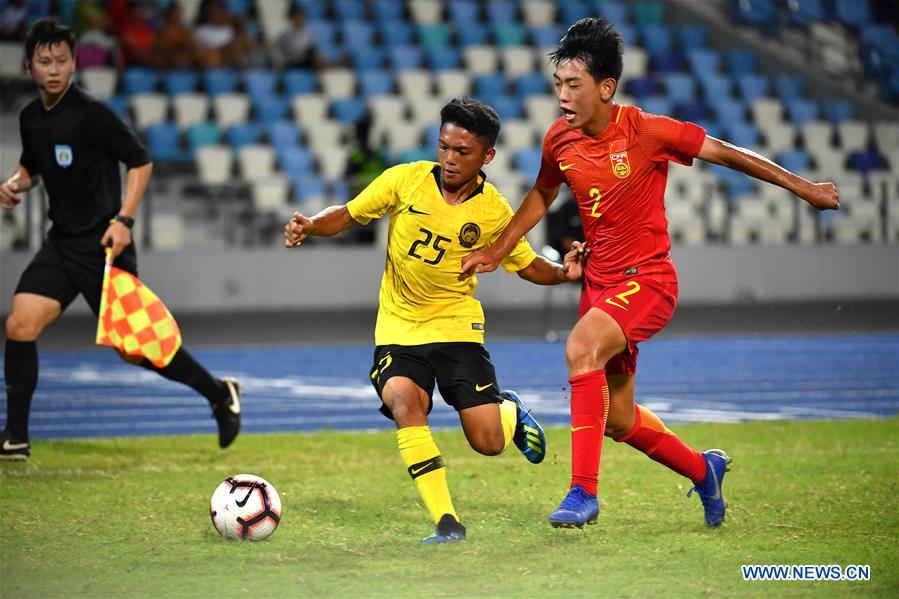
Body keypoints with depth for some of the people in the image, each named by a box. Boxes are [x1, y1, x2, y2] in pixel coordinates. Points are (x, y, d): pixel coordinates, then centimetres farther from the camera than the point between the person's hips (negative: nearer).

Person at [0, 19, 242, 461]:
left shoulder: (91, 115, -15)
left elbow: (140, 161, -10)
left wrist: (123, 220, -18)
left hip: (103, 245, -6)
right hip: (61, 242, 6)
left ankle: (220, 395, 18)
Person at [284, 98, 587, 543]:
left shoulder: (494, 212, -6)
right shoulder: (405, 180, -8)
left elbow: (527, 265, 7)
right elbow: (347, 215, 2)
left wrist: (563, 273, -13)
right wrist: (309, 226, -18)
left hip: (457, 327, 0)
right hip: (398, 328, 0)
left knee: (488, 443, -8)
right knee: (403, 402, -30)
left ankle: (510, 411, 33)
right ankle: (446, 523, -25)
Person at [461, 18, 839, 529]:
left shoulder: (647, 131, -16)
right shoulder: (560, 140, -1)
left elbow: (727, 154, -5)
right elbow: (543, 194, 20)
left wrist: (804, 188, 1)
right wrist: (498, 249, 13)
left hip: (647, 279, -6)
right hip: (599, 282, 7)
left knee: (581, 346, -33)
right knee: (617, 419, 12)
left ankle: (584, 492, -32)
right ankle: (704, 470, 40)